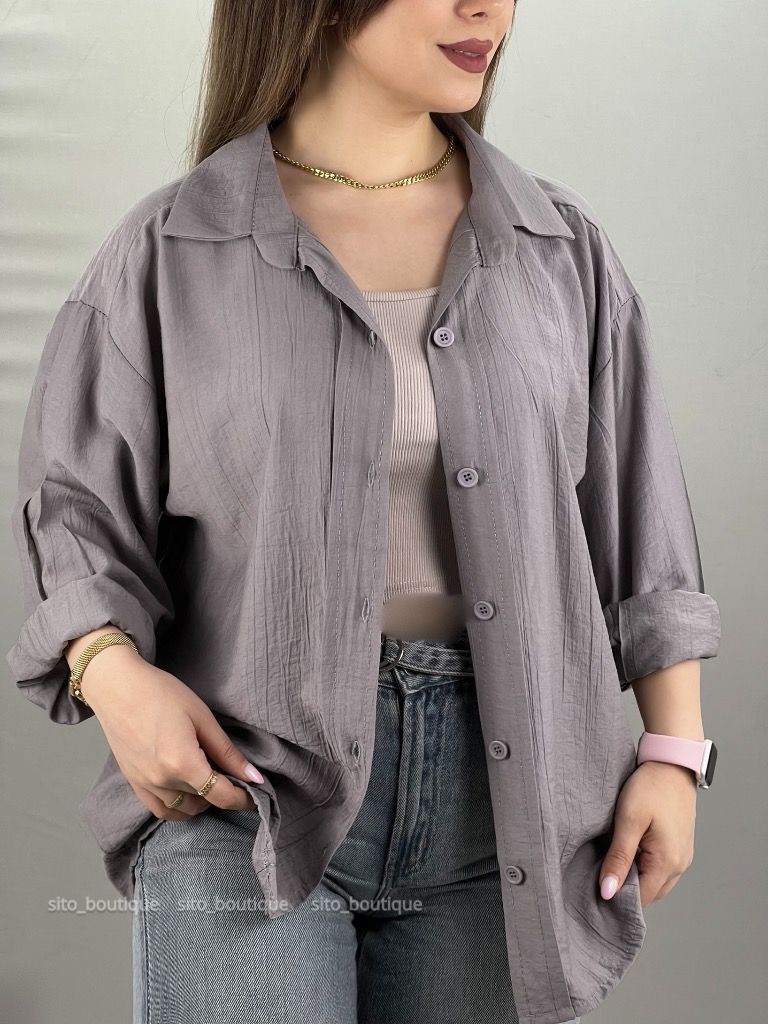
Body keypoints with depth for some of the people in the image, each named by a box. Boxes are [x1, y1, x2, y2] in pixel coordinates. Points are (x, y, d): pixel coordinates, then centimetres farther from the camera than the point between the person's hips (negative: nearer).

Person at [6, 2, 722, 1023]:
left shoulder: (561, 251, 7)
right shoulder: (171, 253, 0)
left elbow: (640, 526, 11)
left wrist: (677, 750, 5)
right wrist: (114, 675, -15)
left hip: (495, 791, 3)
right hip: (245, 782, -2)